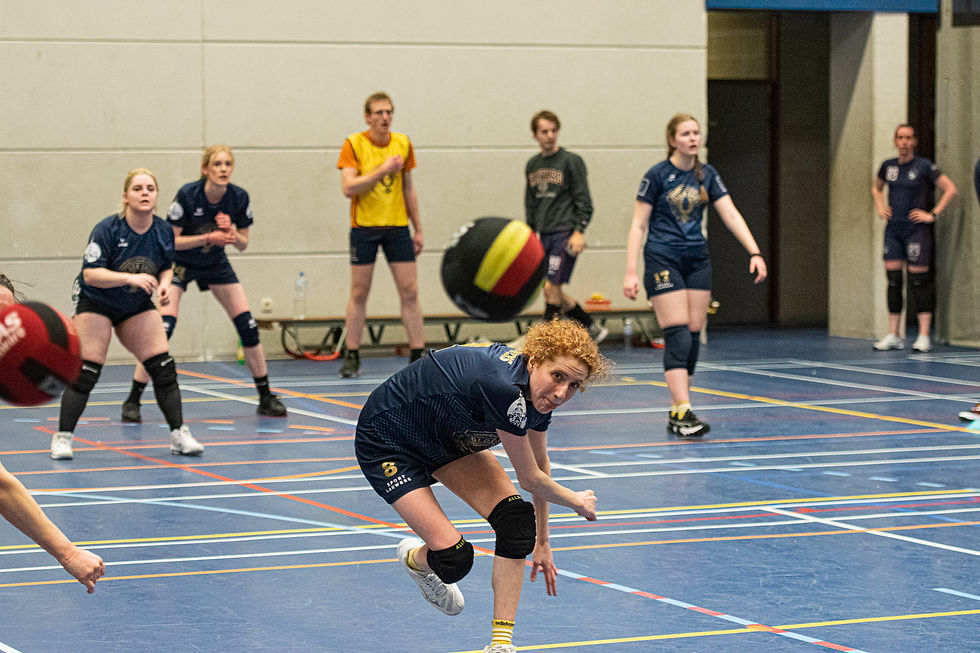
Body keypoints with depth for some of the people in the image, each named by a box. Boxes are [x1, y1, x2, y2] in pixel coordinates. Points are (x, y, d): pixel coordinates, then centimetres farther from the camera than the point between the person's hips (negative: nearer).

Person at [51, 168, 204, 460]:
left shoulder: (163, 231, -6)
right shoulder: (107, 229, -21)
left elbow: (166, 267, 10)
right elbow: (90, 274, -27)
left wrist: (164, 284, -12)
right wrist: (129, 278, -38)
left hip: (138, 307, 5)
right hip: (95, 304, -5)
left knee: (164, 368, -4)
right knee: (86, 372, -12)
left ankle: (179, 435, 6)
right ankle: (62, 438, 0)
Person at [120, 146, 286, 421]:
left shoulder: (239, 197, -14)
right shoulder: (187, 195, -25)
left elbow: (243, 244, -4)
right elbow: (171, 240, -20)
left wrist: (231, 233, -25)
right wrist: (208, 238, -31)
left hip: (216, 265, 4)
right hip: (180, 264, -4)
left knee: (248, 326, -4)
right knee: (163, 328, -19)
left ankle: (266, 398, 10)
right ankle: (132, 401, -13)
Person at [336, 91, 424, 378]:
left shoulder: (403, 144, 5)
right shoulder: (354, 144, -6)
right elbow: (348, 188, -16)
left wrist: (418, 229, 13)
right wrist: (382, 170, -21)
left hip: (397, 227, 3)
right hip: (364, 227, -3)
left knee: (410, 291, -1)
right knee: (359, 292, 2)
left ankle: (417, 355, 4)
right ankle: (352, 357, 10)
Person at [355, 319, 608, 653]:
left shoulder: (539, 390, -12)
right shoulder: (502, 388, -38)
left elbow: (540, 465, 8)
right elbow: (530, 479, -24)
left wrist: (541, 541, 16)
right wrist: (577, 502, -5)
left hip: (447, 437, 8)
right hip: (386, 442, -8)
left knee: (517, 520, -12)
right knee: (454, 560, -15)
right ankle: (413, 558, 22)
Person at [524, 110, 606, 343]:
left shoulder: (571, 161, -5)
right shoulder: (532, 165, 13)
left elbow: (584, 201, -8)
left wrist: (579, 232, -16)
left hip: (566, 234, -7)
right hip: (545, 235, 7)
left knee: (551, 288, -12)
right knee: (554, 292, 7)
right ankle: (593, 329, 21)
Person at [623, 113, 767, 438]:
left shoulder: (706, 174, 6)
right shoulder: (657, 175, -7)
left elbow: (731, 215, 1)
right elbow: (638, 225, -6)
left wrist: (755, 253, -11)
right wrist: (631, 272, -13)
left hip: (697, 261, 5)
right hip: (663, 261, -5)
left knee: (693, 336, 3)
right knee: (678, 335, -14)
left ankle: (676, 413, 10)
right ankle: (683, 412, -19)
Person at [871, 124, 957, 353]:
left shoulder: (924, 166, -5)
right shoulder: (888, 166, 9)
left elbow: (950, 189, -6)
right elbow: (876, 187, 30)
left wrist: (933, 215, -10)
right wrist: (880, 207, 13)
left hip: (916, 229, -5)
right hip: (893, 229, 5)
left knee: (919, 279, -7)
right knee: (892, 279, 3)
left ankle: (924, 336, -5)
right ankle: (893, 336, 8)